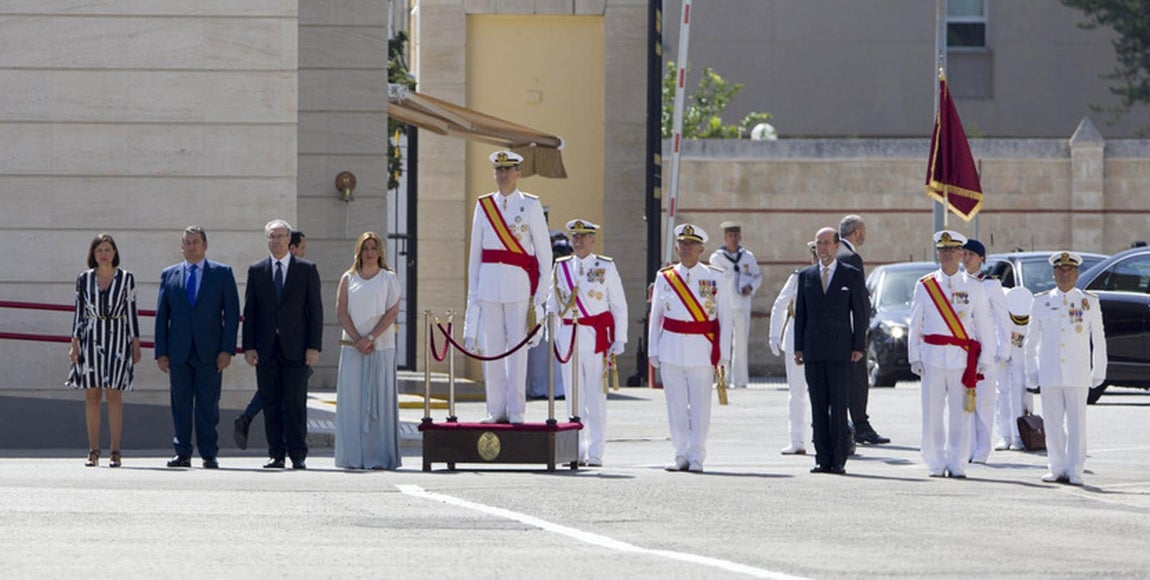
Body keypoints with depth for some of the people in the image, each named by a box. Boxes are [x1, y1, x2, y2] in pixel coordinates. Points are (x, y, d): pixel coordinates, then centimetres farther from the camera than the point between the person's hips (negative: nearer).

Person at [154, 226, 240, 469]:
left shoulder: (222, 273, 6)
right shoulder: (169, 275, 12)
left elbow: (232, 314, 2)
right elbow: (162, 316, 10)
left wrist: (227, 349, -7)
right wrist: (161, 352, 2)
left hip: (209, 352, -2)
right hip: (179, 353, 2)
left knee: (208, 406, -1)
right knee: (180, 405, 3)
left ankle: (209, 455, 3)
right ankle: (182, 453, 8)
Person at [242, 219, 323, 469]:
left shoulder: (307, 270, 6)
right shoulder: (256, 271, 10)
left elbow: (315, 310, 3)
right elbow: (249, 312, 8)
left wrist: (314, 347, -5)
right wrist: (249, 347, -1)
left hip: (295, 348, -2)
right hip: (266, 349, 2)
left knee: (295, 404, -4)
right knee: (270, 404, 2)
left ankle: (298, 455, 0)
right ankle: (276, 455, 6)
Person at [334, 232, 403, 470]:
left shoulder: (388, 278, 5)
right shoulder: (349, 278, 10)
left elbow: (392, 312, -2)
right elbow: (341, 311, 3)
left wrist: (370, 338, -12)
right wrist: (357, 340, -9)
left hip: (381, 346, -1)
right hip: (352, 347, 1)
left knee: (379, 397, -3)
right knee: (352, 398, -2)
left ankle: (380, 456, -1)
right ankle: (353, 456, 0)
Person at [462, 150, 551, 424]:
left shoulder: (531, 206, 3)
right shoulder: (483, 206, 11)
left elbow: (544, 251, 4)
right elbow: (475, 252, 15)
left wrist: (543, 291, -2)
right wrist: (473, 291, 11)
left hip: (520, 284, -3)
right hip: (489, 283, 3)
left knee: (517, 348, -4)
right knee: (491, 349, 2)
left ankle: (516, 411, 0)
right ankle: (496, 410, 7)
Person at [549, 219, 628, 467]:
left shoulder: (606, 267, 3)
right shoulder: (561, 268, 10)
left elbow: (619, 307, 4)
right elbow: (553, 307, 16)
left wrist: (619, 341, -1)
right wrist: (553, 338, 10)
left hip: (597, 336, -3)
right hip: (569, 334, 3)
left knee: (596, 396, -4)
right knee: (574, 396, 4)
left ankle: (595, 453, -2)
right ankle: (577, 452, 9)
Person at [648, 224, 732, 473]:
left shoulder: (715, 278, 3)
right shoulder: (664, 278, 8)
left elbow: (724, 318, 3)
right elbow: (655, 316, 12)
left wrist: (723, 356, -1)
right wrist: (653, 351, 8)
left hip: (702, 350, -2)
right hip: (672, 348, 2)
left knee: (700, 406, -3)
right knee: (676, 405, 3)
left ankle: (696, 457, 3)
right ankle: (681, 455, 11)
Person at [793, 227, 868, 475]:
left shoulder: (852, 275, 4)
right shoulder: (806, 276, 13)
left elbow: (861, 312, 3)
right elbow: (800, 313, 14)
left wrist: (858, 347, -5)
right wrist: (798, 348, 7)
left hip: (840, 350, -3)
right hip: (813, 350, 3)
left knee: (839, 406, -5)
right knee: (818, 407, 2)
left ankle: (838, 461, -4)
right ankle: (822, 459, 5)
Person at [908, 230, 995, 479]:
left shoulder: (973, 287, 7)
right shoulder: (924, 286, 8)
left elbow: (984, 325, 8)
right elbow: (915, 324, 9)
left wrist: (984, 359, 2)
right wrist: (915, 357, 3)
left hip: (962, 357, -1)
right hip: (932, 356, 1)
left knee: (959, 414, -1)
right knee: (933, 414, 0)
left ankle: (957, 465, 4)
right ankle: (936, 464, 8)